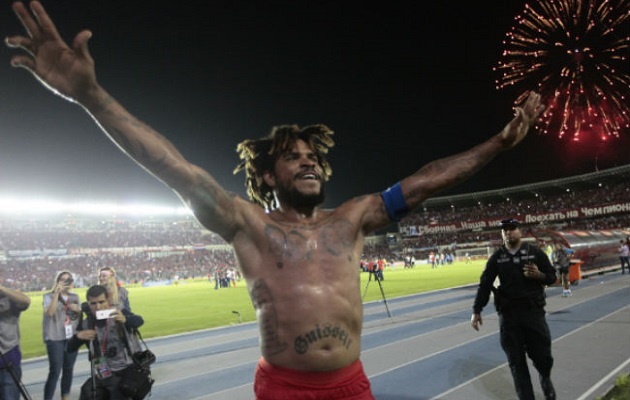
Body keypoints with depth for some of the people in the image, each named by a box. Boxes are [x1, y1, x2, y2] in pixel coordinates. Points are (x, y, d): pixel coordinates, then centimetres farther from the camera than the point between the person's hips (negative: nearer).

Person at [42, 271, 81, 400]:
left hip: (71, 337, 5)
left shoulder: (75, 297, 10)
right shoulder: (49, 296, -3)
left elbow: (80, 316, 16)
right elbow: (49, 313, -21)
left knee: (68, 369, 10)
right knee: (55, 371, -11)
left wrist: (77, 310, -7)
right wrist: (57, 293, -24)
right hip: (55, 338, -5)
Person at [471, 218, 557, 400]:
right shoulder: (497, 257, 3)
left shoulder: (535, 252, 1)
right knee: (516, 362, 4)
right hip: (508, 315, 1)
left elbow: (552, 276, 6)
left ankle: (546, 379, 42)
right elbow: (485, 284, 4)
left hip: (534, 311, -1)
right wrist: (477, 310, -1)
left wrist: (539, 275, -17)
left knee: (542, 354, 8)